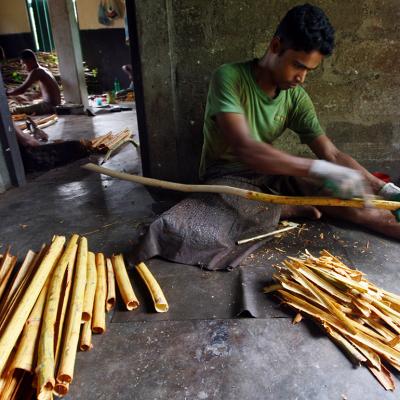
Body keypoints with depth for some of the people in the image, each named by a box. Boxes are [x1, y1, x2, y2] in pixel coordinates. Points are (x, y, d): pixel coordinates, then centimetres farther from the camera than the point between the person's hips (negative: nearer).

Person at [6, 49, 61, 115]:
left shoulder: (35, 72, -14)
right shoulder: (45, 70, 14)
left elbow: (22, 90, -20)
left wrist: (6, 93, -5)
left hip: (49, 106, -10)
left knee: (15, 110, -13)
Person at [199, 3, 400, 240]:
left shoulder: (296, 98, -4)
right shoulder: (229, 78, -21)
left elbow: (332, 154, -5)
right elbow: (244, 148, -35)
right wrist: (320, 169, -40)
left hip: (266, 176, 4)